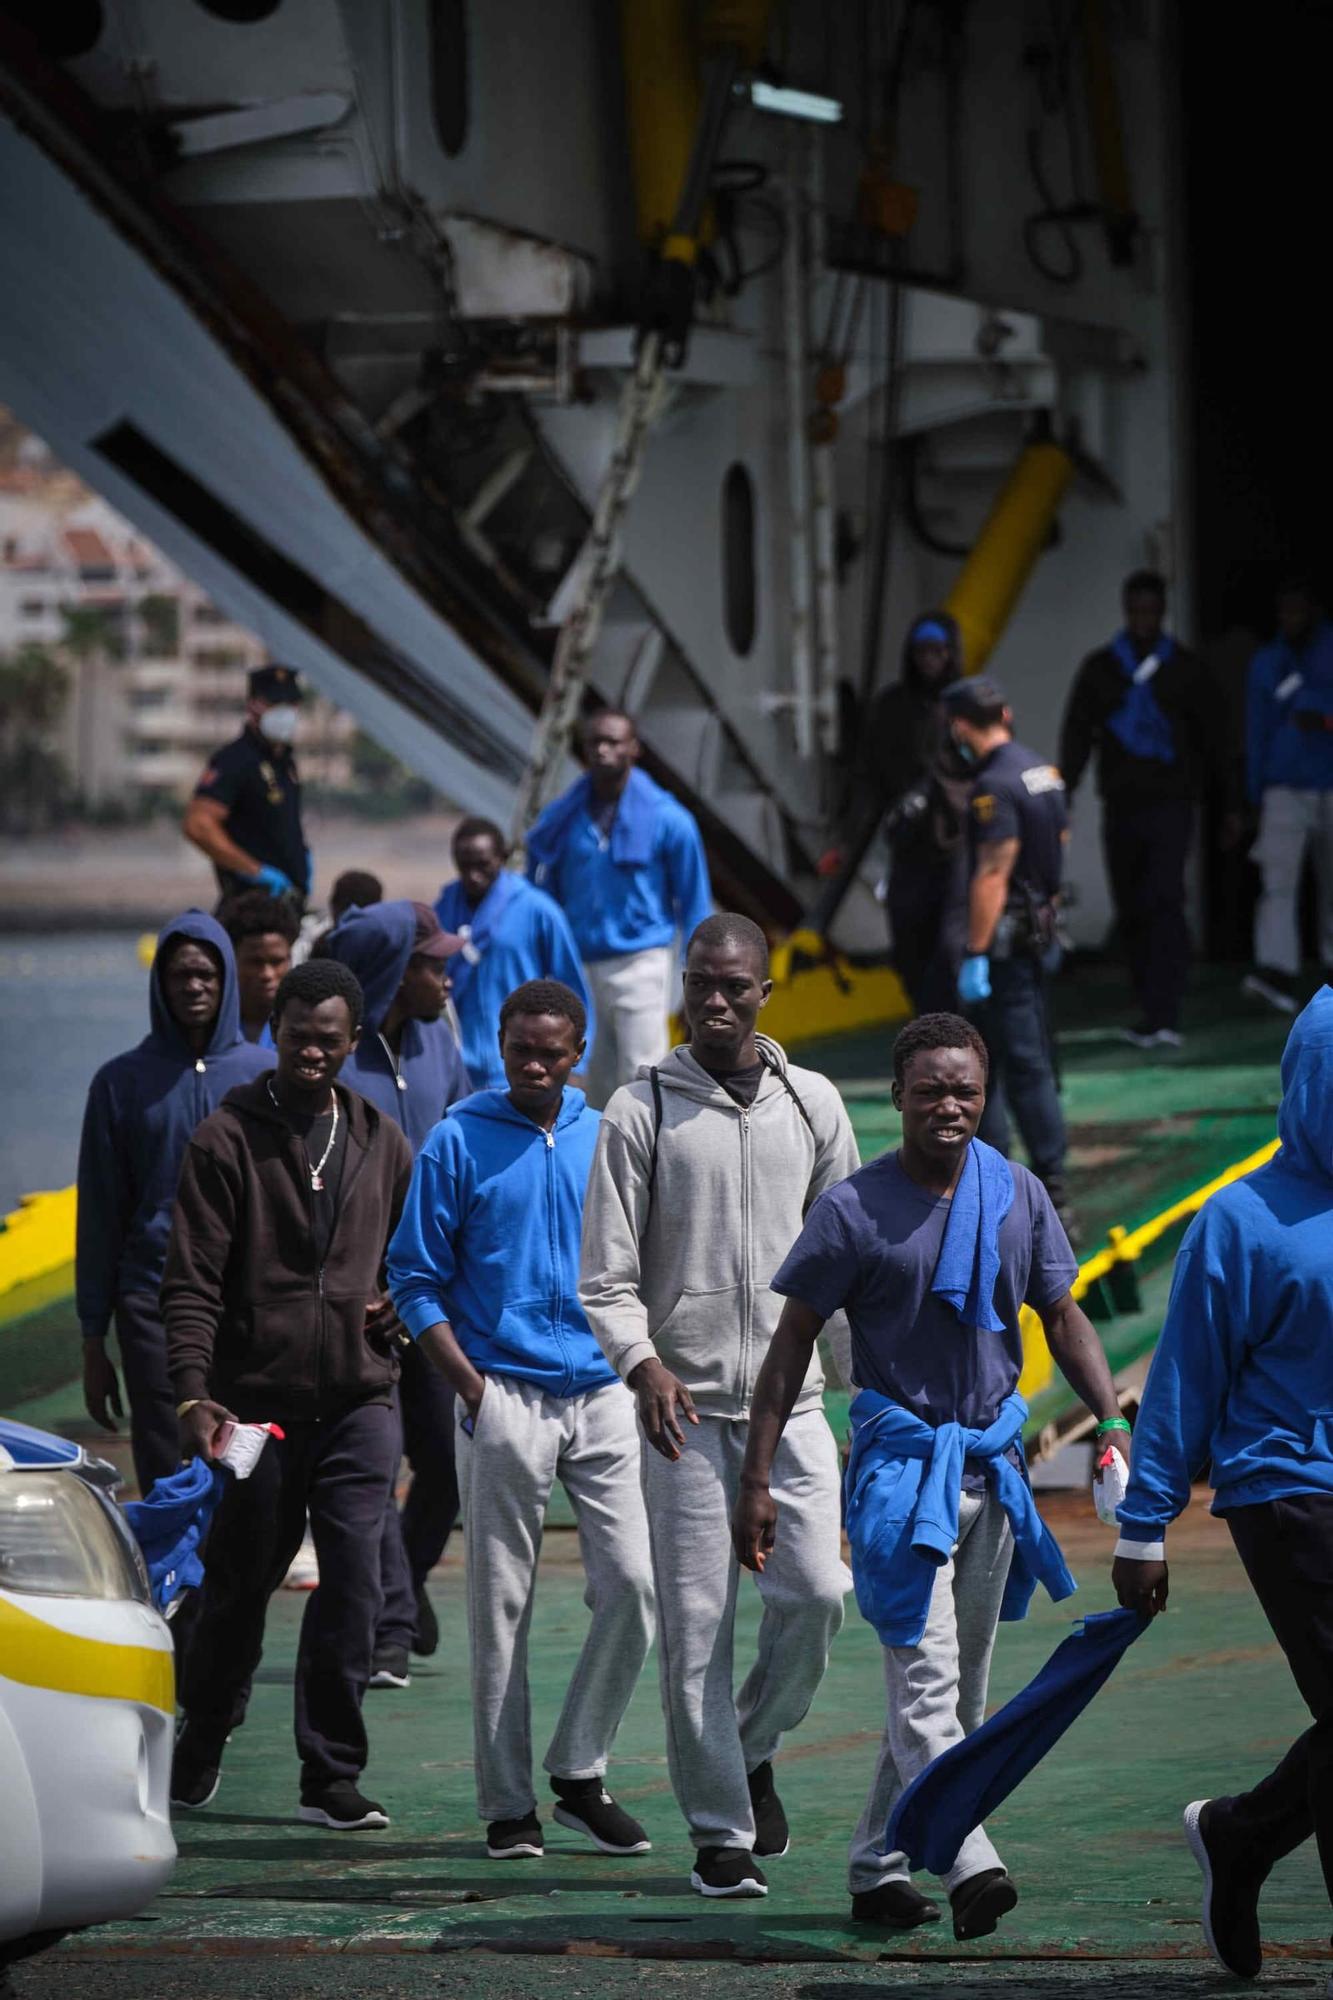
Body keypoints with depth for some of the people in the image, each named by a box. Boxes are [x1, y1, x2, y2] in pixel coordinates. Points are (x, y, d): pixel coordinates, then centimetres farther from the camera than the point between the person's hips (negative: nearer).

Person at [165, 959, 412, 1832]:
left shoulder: (382, 1142, 11)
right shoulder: (228, 1139, -1)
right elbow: (192, 1282, -5)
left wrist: (402, 1302, 2)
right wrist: (194, 1391, -17)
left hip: (360, 1400, 2)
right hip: (259, 1400, -2)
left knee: (354, 1586, -6)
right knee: (242, 1582, 8)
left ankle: (333, 1777, 1)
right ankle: (202, 1741, 31)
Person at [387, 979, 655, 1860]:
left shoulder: (608, 1140, 10)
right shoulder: (460, 1143, 1)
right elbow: (416, 1280, 1)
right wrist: (471, 1386, -8)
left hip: (604, 1395, 3)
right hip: (507, 1397, -3)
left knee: (633, 1586, -5)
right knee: (502, 1605, 0)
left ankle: (581, 1770, 10)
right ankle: (509, 1803, 6)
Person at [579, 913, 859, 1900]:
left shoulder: (814, 1104, 10)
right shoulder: (642, 1109, 1)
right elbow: (607, 1277, 0)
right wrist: (644, 1362, -17)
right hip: (687, 1403, -2)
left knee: (817, 1592, -10)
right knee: (697, 1622, -3)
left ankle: (754, 1749, 18)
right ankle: (721, 1833, 5)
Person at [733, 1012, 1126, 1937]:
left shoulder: (1021, 1196, 6)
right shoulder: (855, 1209, -6)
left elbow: (1063, 1318, 13)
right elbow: (794, 1342, -2)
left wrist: (1116, 1427, -3)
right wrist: (757, 1480, -6)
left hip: (994, 1459, 5)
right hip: (901, 1457, -5)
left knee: (960, 1688, 9)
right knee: (926, 1675, -17)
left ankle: (879, 1868, 18)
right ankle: (970, 1864, -28)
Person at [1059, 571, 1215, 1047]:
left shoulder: (1186, 669, 7)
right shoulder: (1100, 668, 10)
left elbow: (1211, 739, 11)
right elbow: (1076, 735, 7)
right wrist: (1063, 794, -4)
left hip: (1170, 805, -3)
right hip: (1120, 806, 3)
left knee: (1164, 903, -17)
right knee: (1130, 912, 6)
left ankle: (1162, 1017, -23)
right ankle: (1152, 1011, 18)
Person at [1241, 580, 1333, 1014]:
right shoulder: (1266, 663, 11)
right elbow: (1257, 730, 13)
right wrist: (1255, 795, 11)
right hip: (1286, 789, 0)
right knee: (1278, 882, -15)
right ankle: (1278, 973, -27)